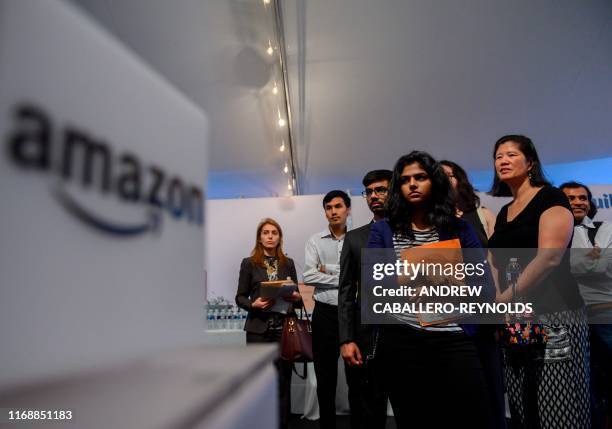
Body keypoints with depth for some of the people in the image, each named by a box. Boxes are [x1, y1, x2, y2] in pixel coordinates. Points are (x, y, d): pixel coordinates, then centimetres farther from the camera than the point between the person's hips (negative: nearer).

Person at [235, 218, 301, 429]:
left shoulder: (288, 263, 9)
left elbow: (295, 295, 12)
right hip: (258, 329, -1)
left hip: (284, 328, 2)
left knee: (283, 380, 3)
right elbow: (240, 297, 2)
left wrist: (296, 297, -11)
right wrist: (254, 304, -16)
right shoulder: (249, 263, 2)